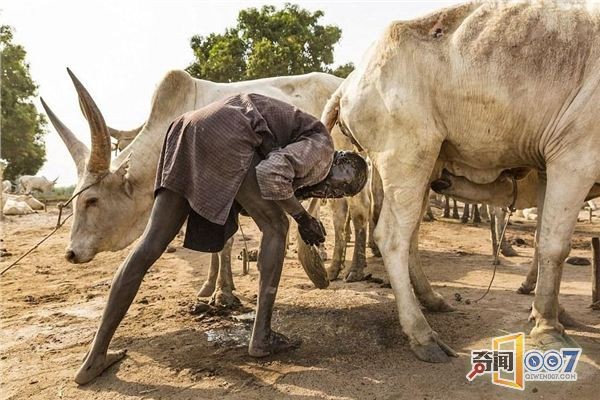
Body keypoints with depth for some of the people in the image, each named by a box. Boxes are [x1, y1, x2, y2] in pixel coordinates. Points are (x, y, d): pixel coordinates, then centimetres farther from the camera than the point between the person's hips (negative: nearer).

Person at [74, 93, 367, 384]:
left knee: (150, 245, 4)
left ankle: (96, 356, 10)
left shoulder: (303, 143, 30)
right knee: (275, 228, 7)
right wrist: (302, 216, -1)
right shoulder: (322, 145, 2)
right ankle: (261, 337, 11)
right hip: (224, 137, -9)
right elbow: (273, 173, -15)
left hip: (188, 130, 9)